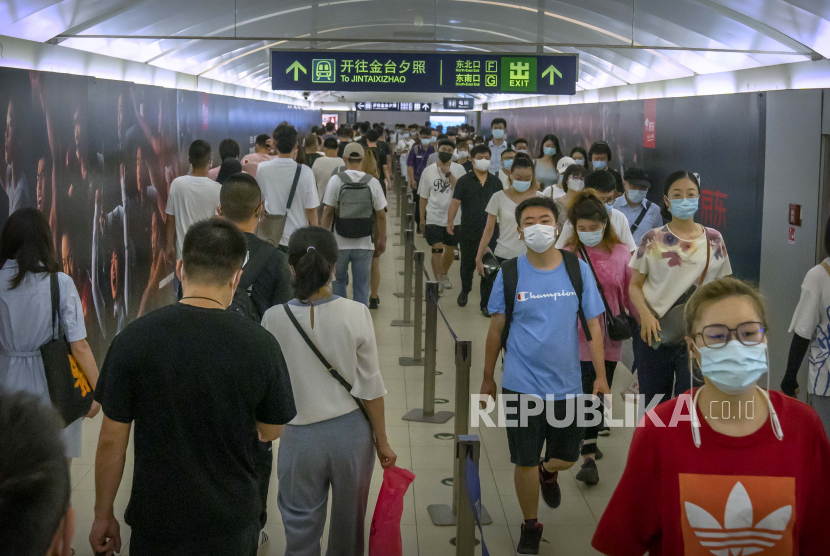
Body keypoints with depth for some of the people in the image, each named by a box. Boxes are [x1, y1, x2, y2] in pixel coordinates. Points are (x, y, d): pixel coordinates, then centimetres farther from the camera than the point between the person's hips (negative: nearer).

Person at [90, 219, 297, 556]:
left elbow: (112, 441, -8)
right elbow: (271, 432, 0)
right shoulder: (261, 345, -13)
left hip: (156, 522, 0)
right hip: (232, 524, 0)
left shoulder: (134, 339, -14)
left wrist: (103, 515, 5)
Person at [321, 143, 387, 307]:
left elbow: (328, 212, -6)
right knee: (361, 286, 8)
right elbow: (381, 215, -1)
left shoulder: (336, 180, -7)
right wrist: (382, 239, 11)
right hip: (364, 244, 0)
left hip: (340, 243, 0)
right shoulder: (373, 182, -4)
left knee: (339, 281, 18)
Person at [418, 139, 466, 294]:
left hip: (454, 217, 1)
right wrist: (422, 218, 5)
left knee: (450, 249, 15)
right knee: (437, 249, -10)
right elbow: (423, 197, 6)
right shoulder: (428, 171, 2)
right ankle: (438, 282, -8)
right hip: (434, 217, -1)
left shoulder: (459, 169, 0)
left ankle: (444, 275, 38)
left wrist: (448, 173, -20)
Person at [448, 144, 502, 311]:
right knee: (467, 265, 15)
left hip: (490, 232, 1)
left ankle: (486, 303, 10)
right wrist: (450, 222, -13)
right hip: (468, 233, -1)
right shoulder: (464, 181, -2)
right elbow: (455, 202, -6)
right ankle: (465, 291, 41)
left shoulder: (496, 182, 6)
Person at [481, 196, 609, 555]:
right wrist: (488, 379, 8)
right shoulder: (509, 274, -5)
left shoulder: (578, 269, -4)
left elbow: (593, 324, 0)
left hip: (566, 384, 2)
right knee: (525, 462, 4)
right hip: (522, 385, -1)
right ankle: (530, 526, 28)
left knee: (566, 457, 14)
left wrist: (601, 377, -3)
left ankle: (548, 472, 51)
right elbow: (496, 328, 3)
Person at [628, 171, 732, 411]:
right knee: (653, 407, 9)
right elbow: (635, 285, 3)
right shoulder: (652, 240, 2)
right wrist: (645, 314, -15)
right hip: (654, 335, 0)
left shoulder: (713, 240, 6)